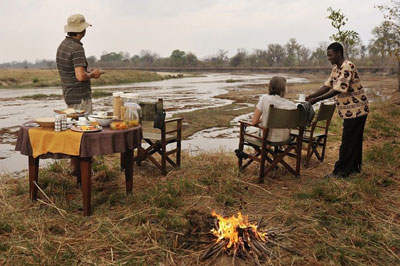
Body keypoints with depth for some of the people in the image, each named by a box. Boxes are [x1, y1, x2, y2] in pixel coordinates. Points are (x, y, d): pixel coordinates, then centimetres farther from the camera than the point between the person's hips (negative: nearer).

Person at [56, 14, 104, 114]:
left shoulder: (63, 45, 11)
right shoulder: (77, 48, -18)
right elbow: (81, 76, -26)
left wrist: (89, 72, 13)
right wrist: (93, 74, -7)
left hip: (68, 95, 9)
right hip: (80, 97, -9)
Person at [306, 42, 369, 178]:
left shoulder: (348, 67, -20)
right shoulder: (336, 68, 11)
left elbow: (338, 90, -27)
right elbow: (327, 86, 10)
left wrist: (316, 100, -27)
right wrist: (311, 95, -5)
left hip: (355, 110, -10)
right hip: (350, 110, 10)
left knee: (348, 141, -5)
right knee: (355, 140, 16)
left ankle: (341, 171, 2)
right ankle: (354, 167, 27)